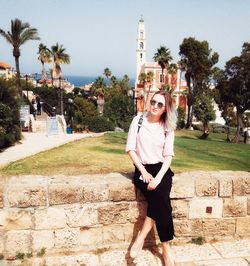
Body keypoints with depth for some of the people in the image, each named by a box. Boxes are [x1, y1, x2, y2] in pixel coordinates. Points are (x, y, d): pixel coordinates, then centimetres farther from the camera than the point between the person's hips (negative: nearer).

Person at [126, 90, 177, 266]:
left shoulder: (168, 127, 5)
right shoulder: (139, 120, 0)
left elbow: (168, 155, -2)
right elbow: (130, 148, -3)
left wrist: (159, 177, -18)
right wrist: (143, 172, -12)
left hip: (161, 169, 2)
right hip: (142, 169, -1)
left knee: (160, 196, -29)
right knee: (161, 199, -26)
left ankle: (142, 237, -13)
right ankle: (166, 248, -13)